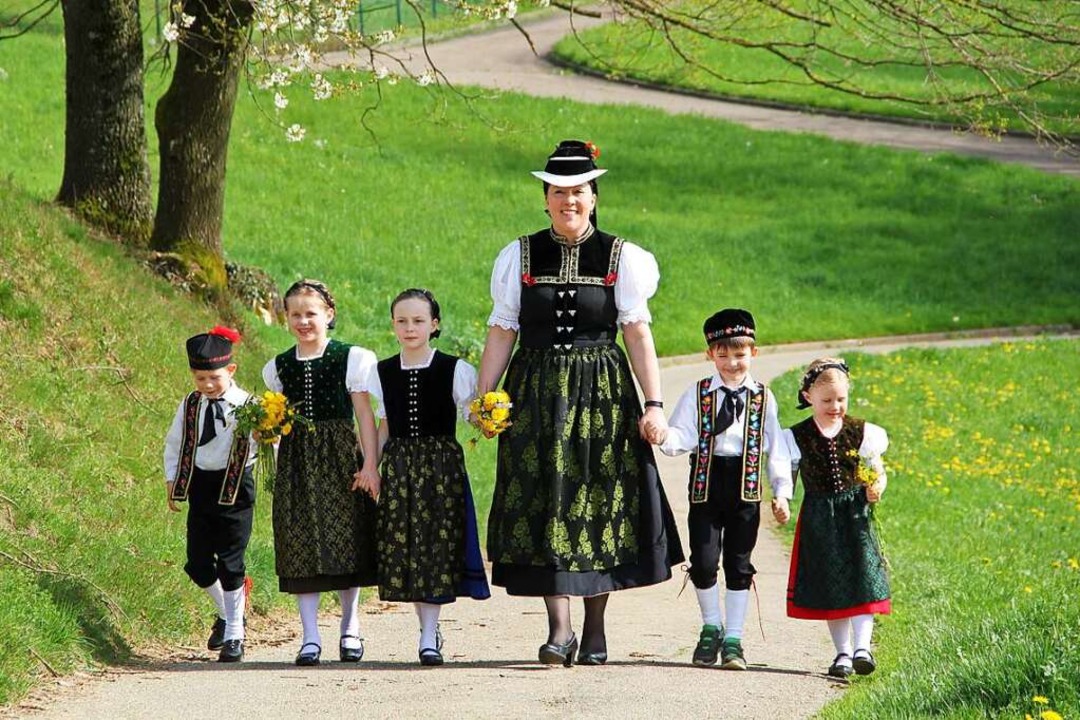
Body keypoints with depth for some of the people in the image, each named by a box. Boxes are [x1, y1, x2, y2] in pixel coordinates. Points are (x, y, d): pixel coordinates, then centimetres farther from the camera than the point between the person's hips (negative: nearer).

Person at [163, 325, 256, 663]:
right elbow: (174, 444, 16)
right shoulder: (190, 406, 5)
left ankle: (234, 634, 6)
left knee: (230, 563, -4)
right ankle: (226, 612, 32)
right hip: (199, 486, 5)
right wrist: (171, 480, 13)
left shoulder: (247, 407, -9)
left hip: (234, 488, -5)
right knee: (198, 563, 6)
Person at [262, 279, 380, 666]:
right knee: (301, 546, -2)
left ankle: (350, 628, 18)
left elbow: (364, 414, -2)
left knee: (345, 541, 1)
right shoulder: (279, 367, 10)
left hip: (340, 458, -2)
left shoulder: (351, 358, 0)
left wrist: (370, 463, -7)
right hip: (296, 460, 2)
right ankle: (310, 636, 1)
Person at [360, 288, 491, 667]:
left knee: (437, 544, -7)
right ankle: (429, 627, 13)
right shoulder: (383, 372, 9)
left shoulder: (455, 370, -1)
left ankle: (428, 636, -6)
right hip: (398, 465, 3)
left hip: (441, 463, -3)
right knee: (404, 547, 0)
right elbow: (385, 426, 15)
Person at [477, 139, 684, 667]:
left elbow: (637, 332, 0)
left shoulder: (619, 257, 3)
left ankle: (595, 628, 11)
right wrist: (483, 400, -3)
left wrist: (654, 403, -7)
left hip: (601, 393, 0)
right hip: (537, 394, 0)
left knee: (600, 502, 2)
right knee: (544, 500, -8)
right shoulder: (521, 256, 6)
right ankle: (559, 628, -10)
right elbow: (501, 332, 5)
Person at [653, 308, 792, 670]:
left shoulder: (763, 398, 7)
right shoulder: (698, 394, 4)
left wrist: (781, 492, 2)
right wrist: (664, 437, -27)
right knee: (703, 561, -4)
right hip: (707, 483, 0)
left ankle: (733, 639, 11)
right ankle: (711, 627, 18)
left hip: (746, 487, 0)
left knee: (738, 564, 4)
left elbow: (776, 449, 8)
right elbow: (683, 436, -4)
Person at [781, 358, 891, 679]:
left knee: (861, 579, -11)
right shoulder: (796, 438, 1)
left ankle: (862, 646, -12)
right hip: (818, 518, 0)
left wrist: (876, 489, -16)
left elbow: (878, 473, 6)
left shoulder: (861, 433, 1)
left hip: (855, 515, 0)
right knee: (829, 586, 4)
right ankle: (842, 652, 12)